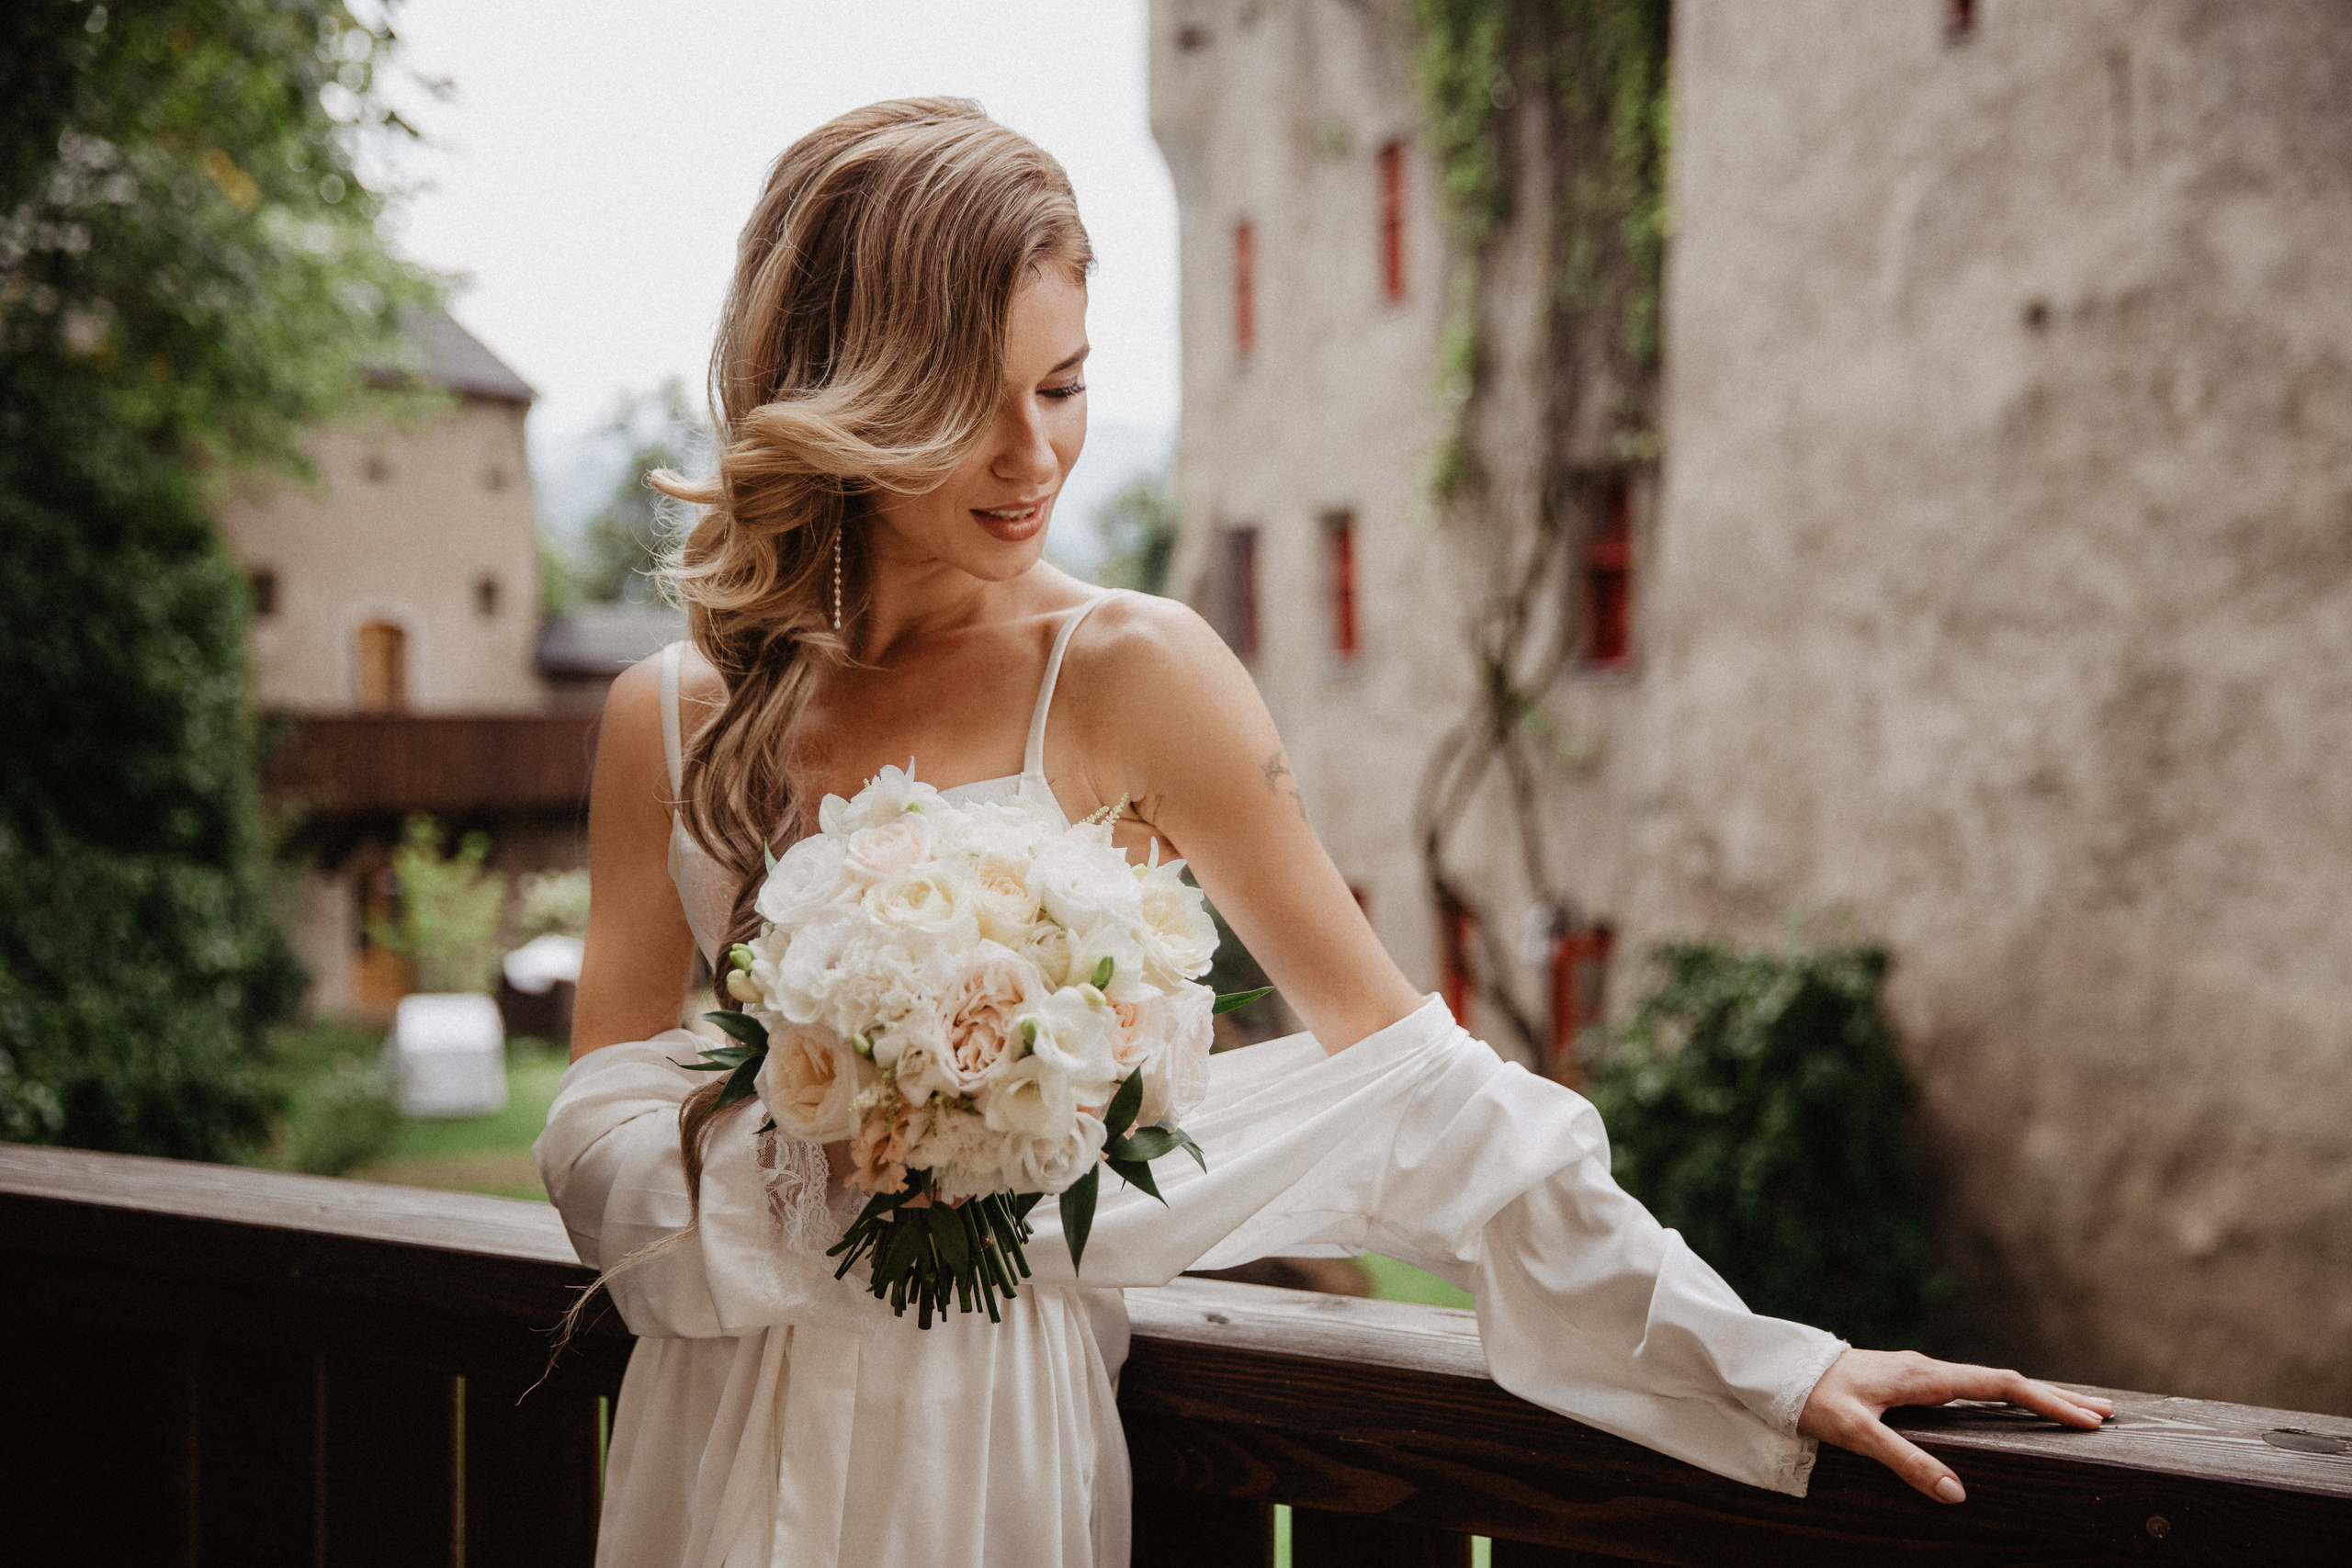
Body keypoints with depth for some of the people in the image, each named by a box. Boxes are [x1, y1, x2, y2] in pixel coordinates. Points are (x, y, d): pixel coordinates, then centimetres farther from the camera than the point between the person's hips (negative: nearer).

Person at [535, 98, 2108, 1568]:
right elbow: (604, 1135, -4)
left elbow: (1405, 1076, -10)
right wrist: (825, 1168, -24)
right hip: (728, 1432, 3)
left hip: (983, 1422, -2)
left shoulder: (1127, 673, -10)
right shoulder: (673, 717, -1)